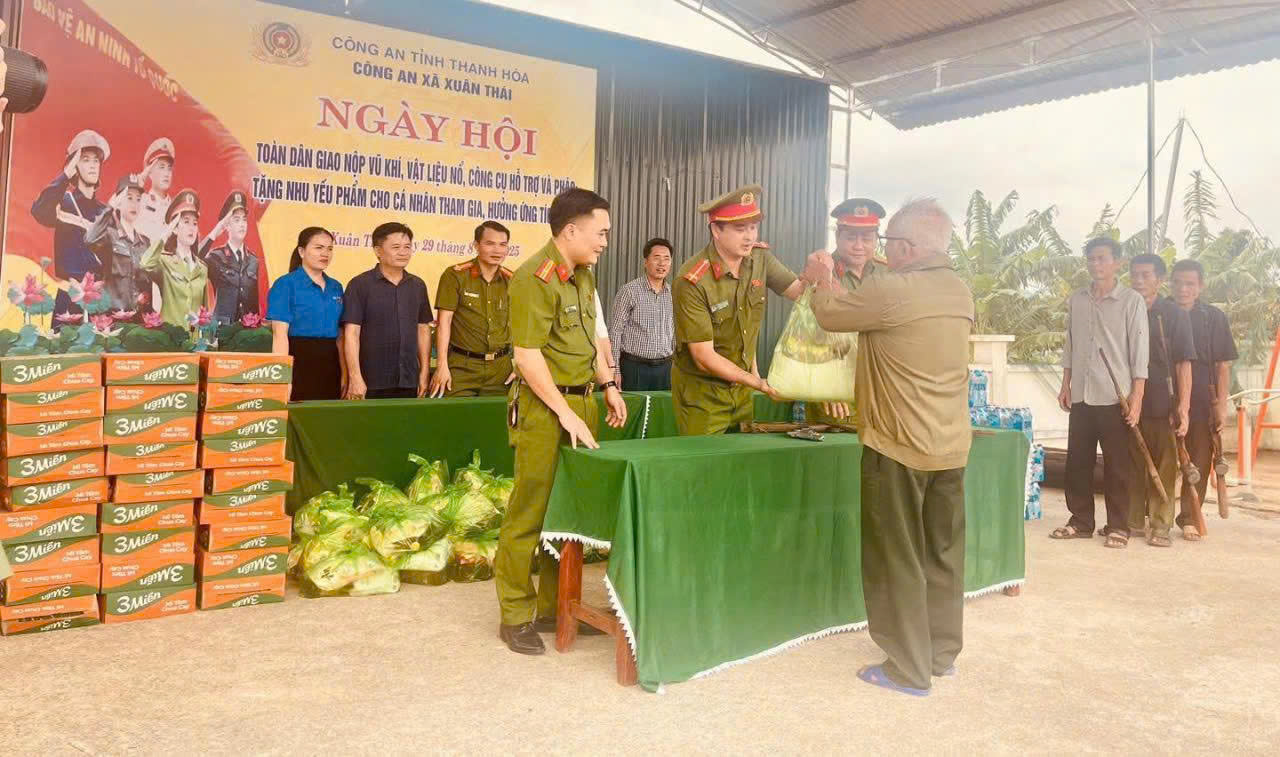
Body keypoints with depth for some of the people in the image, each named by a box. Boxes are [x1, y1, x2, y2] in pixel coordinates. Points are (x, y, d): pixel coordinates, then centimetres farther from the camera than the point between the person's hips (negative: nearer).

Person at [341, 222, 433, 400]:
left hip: (409, 381, 4)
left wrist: (425, 372, 8)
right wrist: (355, 377, -14)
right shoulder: (360, 285, -4)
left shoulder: (418, 285, 11)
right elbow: (351, 333, -8)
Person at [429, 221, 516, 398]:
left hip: (501, 367, 3)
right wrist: (442, 365, -12)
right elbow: (444, 321, -7)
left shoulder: (512, 280, 6)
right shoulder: (455, 275, -4)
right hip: (462, 366, -3)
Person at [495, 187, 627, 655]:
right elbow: (527, 357, -18)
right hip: (544, 408, -8)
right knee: (530, 513, -2)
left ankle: (555, 607, 24)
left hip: (581, 402, 8)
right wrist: (565, 413, -18)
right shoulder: (535, 278, -14)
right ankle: (515, 617, 11)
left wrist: (608, 385, 15)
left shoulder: (583, 275, 14)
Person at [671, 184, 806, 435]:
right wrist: (759, 383, -23)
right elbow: (704, 357, -23)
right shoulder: (691, 282, -24)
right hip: (702, 392, -6)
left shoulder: (760, 259, -5)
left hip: (741, 386, 6)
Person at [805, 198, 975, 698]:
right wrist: (834, 283, 26)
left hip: (899, 446, -7)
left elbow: (828, 314, -3)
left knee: (896, 559, 4)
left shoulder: (892, 290, -19)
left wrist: (821, 280, 18)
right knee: (943, 553, 17)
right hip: (951, 446, 8)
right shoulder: (960, 292, 6)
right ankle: (942, 653, 29)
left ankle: (908, 669, 12)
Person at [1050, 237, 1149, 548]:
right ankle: (1081, 521, 18)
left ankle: (1117, 526, 12)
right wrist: (1066, 386, 9)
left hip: (1115, 397, -4)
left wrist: (1137, 398, -11)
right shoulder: (1076, 301, 9)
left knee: (1117, 465, 3)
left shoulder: (1132, 301, -5)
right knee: (1077, 461, 8)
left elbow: (1139, 352, -7)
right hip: (1081, 396, 5)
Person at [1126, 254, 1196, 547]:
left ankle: (1160, 526, 7)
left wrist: (1184, 406, -11)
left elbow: (1183, 363, -4)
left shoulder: (1174, 315, -1)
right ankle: (1133, 520, 19)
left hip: (1162, 403, -3)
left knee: (1163, 467, 1)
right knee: (1133, 464, 9)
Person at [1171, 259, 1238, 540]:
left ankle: (1189, 517, 13)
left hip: (1202, 401, 0)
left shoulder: (1214, 318, 4)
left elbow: (1223, 365, 4)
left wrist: (1221, 403, -3)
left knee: (1199, 462, 4)